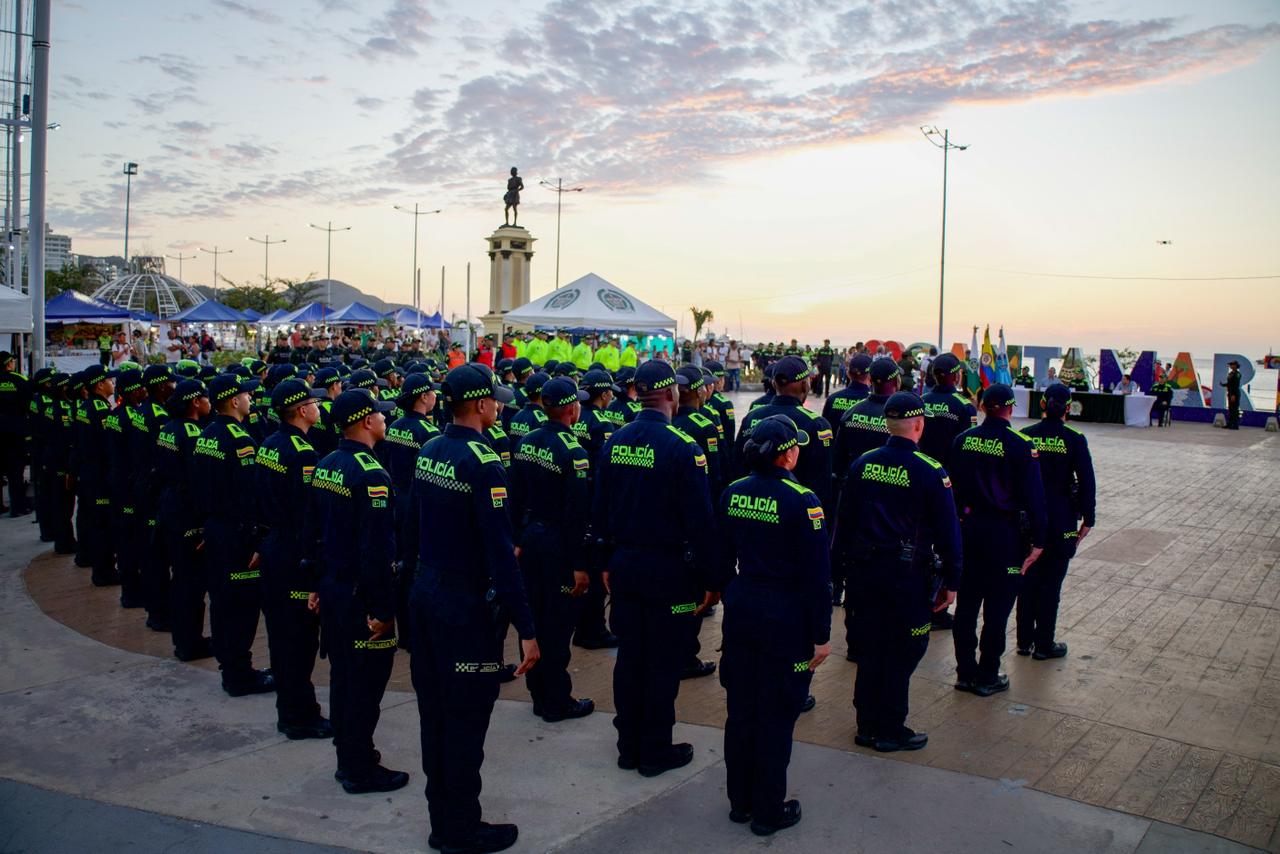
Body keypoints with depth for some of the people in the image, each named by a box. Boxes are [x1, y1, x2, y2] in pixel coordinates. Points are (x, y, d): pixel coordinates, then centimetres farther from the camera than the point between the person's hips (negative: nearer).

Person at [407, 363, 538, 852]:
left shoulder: (429, 452, 4)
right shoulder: (482, 464, -21)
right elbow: (501, 555, -24)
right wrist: (526, 629, -22)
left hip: (425, 592, 9)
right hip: (465, 603, -8)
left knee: (435, 710, 17)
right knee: (466, 718, 4)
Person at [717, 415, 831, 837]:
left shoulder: (732, 494, 0)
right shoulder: (800, 500, -17)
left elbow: (722, 557, 9)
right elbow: (816, 574, -15)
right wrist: (821, 634, -8)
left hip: (740, 609, 6)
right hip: (784, 617, -6)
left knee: (740, 709, 16)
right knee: (776, 716, 7)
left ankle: (740, 801, 30)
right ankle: (768, 811, 19)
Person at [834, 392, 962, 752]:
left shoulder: (862, 464, 1)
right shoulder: (930, 472, -11)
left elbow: (843, 519, 6)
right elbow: (947, 531, -8)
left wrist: (843, 561, 14)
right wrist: (951, 580, 0)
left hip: (864, 569, 5)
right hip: (908, 573, -5)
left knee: (869, 646, 15)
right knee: (903, 651, 8)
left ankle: (867, 726, 24)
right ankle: (891, 731, 16)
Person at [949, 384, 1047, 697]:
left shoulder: (963, 440, -1)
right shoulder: (1020, 445, -13)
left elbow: (953, 486, 5)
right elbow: (1033, 495, -11)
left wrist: (957, 523, 13)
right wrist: (1037, 540, -4)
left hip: (969, 528, 4)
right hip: (1005, 532, -4)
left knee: (966, 603, 13)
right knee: (997, 607, 6)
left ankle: (965, 672, 22)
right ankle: (987, 677, 15)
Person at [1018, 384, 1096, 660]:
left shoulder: (1025, 436, -3)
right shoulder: (1074, 440, -10)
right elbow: (1087, 482, -8)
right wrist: (1087, 519, 2)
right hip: (1060, 522, -3)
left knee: (1027, 580, 13)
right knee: (1051, 583, 5)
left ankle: (1024, 640, 20)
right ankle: (1044, 644, 12)